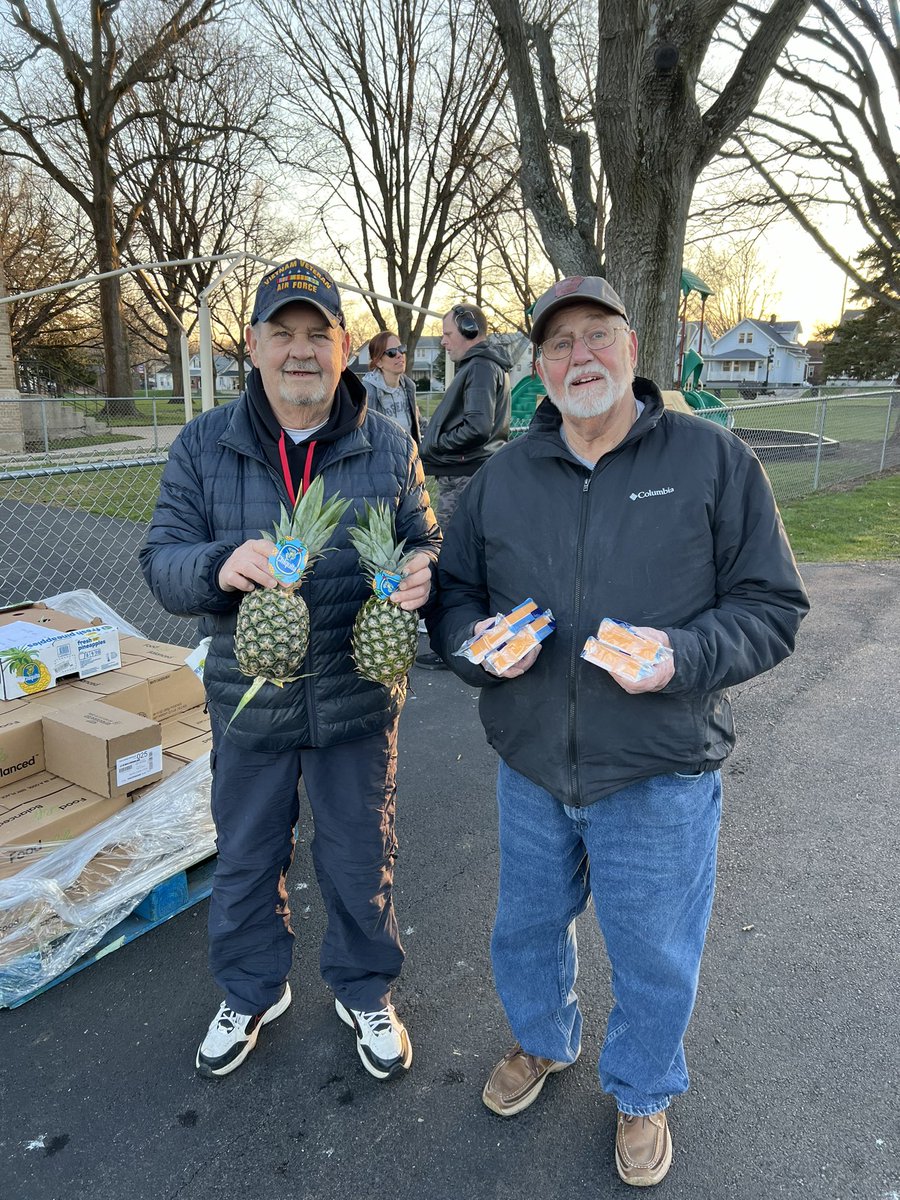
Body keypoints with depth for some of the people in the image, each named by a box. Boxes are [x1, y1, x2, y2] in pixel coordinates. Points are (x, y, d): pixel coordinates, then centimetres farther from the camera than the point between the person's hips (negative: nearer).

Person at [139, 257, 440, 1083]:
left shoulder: (388, 447, -4)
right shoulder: (203, 446, -3)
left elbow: (425, 544, 2)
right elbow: (161, 561, -6)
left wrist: (424, 574, -23)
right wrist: (222, 566, -29)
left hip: (358, 700, 0)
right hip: (249, 699, 1)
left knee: (361, 860, 17)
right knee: (246, 859, 20)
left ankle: (364, 991, 45)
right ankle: (252, 992, 48)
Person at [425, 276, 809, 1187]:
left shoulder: (713, 459, -6)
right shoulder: (502, 476, 3)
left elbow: (772, 606, -5)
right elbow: (451, 593, 9)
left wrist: (685, 655, -23)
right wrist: (477, 642, -13)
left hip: (660, 777, -3)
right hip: (531, 769, 3)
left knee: (655, 956, 16)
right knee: (526, 926, 24)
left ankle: (643, 1093, 48)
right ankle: (541, 1042, 56)